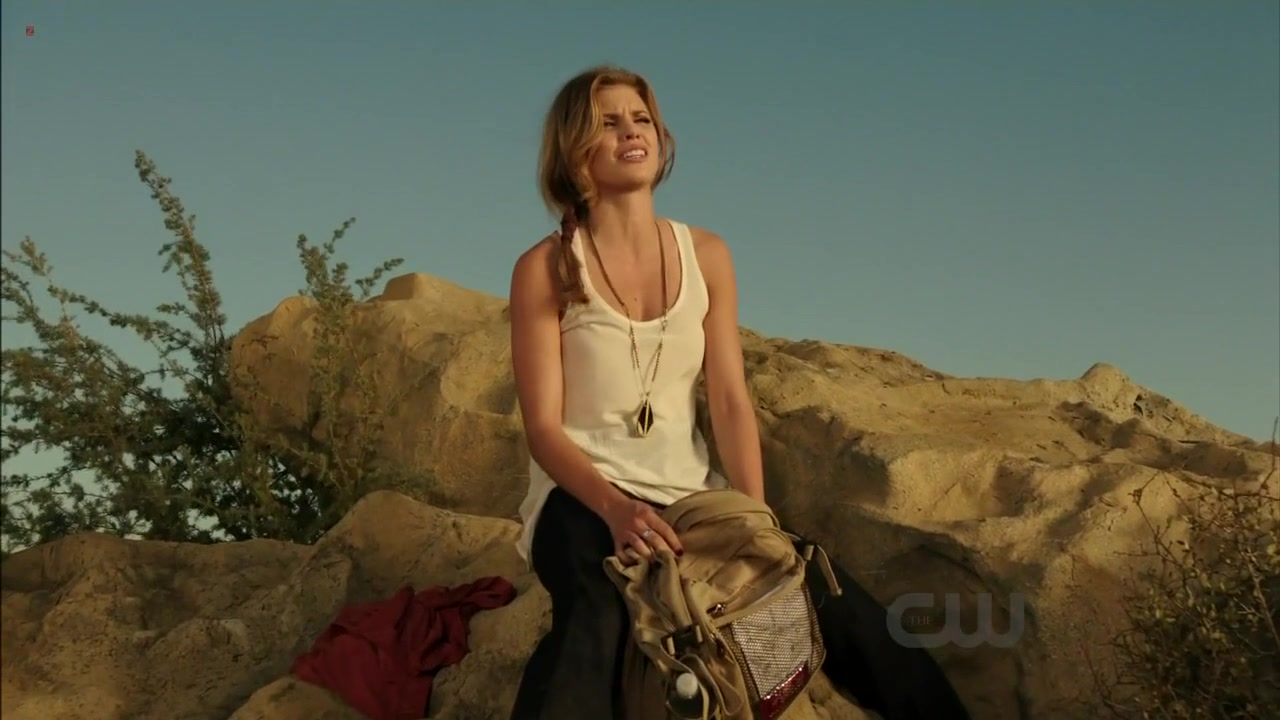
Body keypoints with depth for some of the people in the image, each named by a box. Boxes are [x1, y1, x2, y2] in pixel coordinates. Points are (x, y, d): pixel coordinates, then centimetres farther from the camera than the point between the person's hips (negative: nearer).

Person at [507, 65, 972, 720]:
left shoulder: (705, 256, 7)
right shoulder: (545, 269, -4)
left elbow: (729, 402, 1)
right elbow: (543, 427, -9)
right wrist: (614, 507, -27)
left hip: (689, 492, 4)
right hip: (582, 495, -4)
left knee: (836, 603, -11)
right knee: (594, 619, -37)